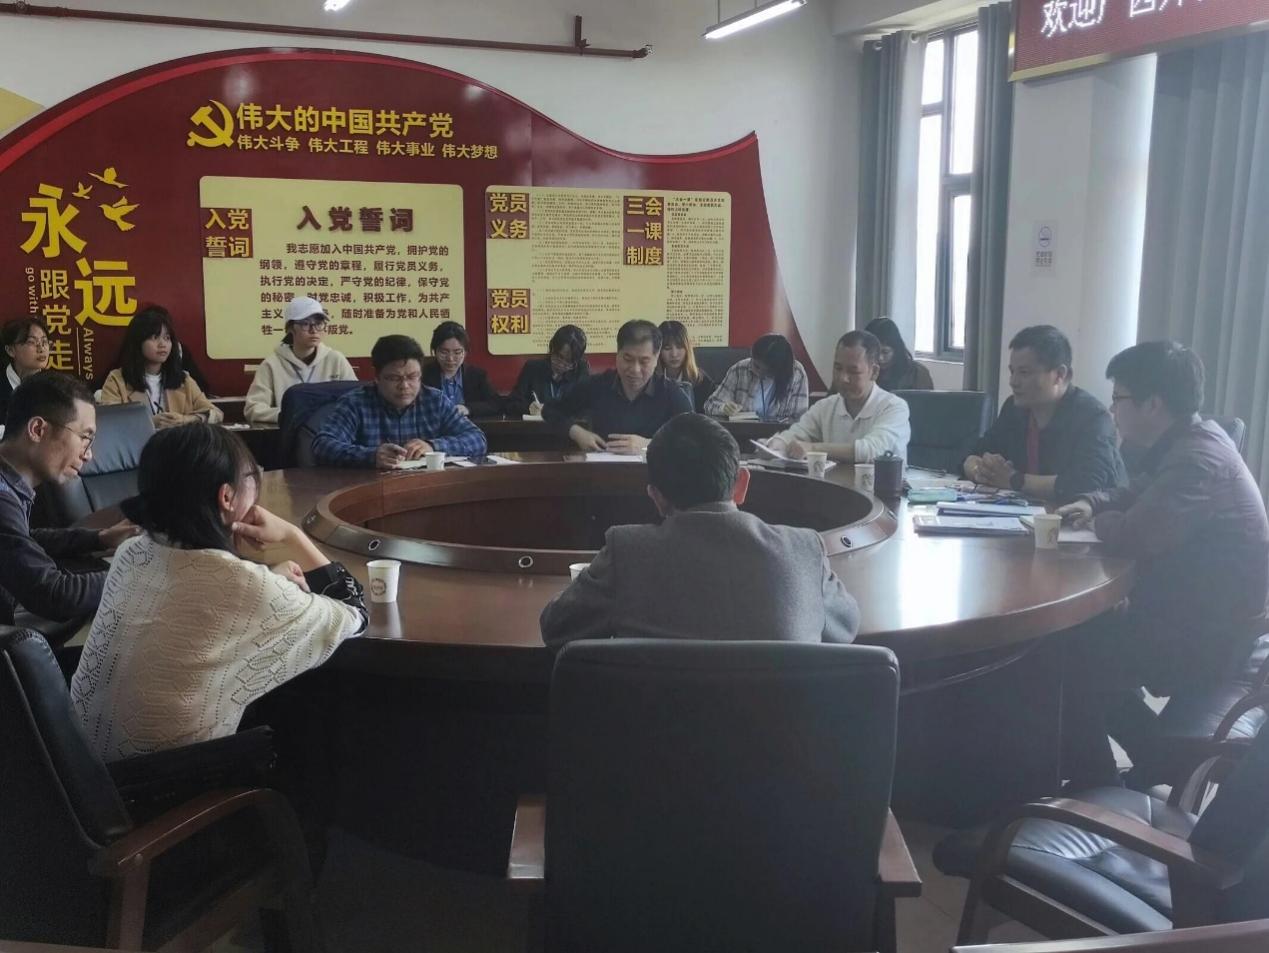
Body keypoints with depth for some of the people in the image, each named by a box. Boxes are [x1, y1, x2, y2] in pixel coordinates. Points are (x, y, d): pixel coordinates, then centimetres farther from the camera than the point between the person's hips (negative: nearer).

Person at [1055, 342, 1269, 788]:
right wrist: (1093, 503, 3)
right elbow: (1135, 494, 24)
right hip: (1196, 618, 10)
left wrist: (1100, 520, -9)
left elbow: (1129, 537, -33)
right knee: (1081, 632, 16)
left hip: (1205, 637, -10)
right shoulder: (1189, 441, 7)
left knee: (1066, 657, -8)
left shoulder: (1196, 459, -25)